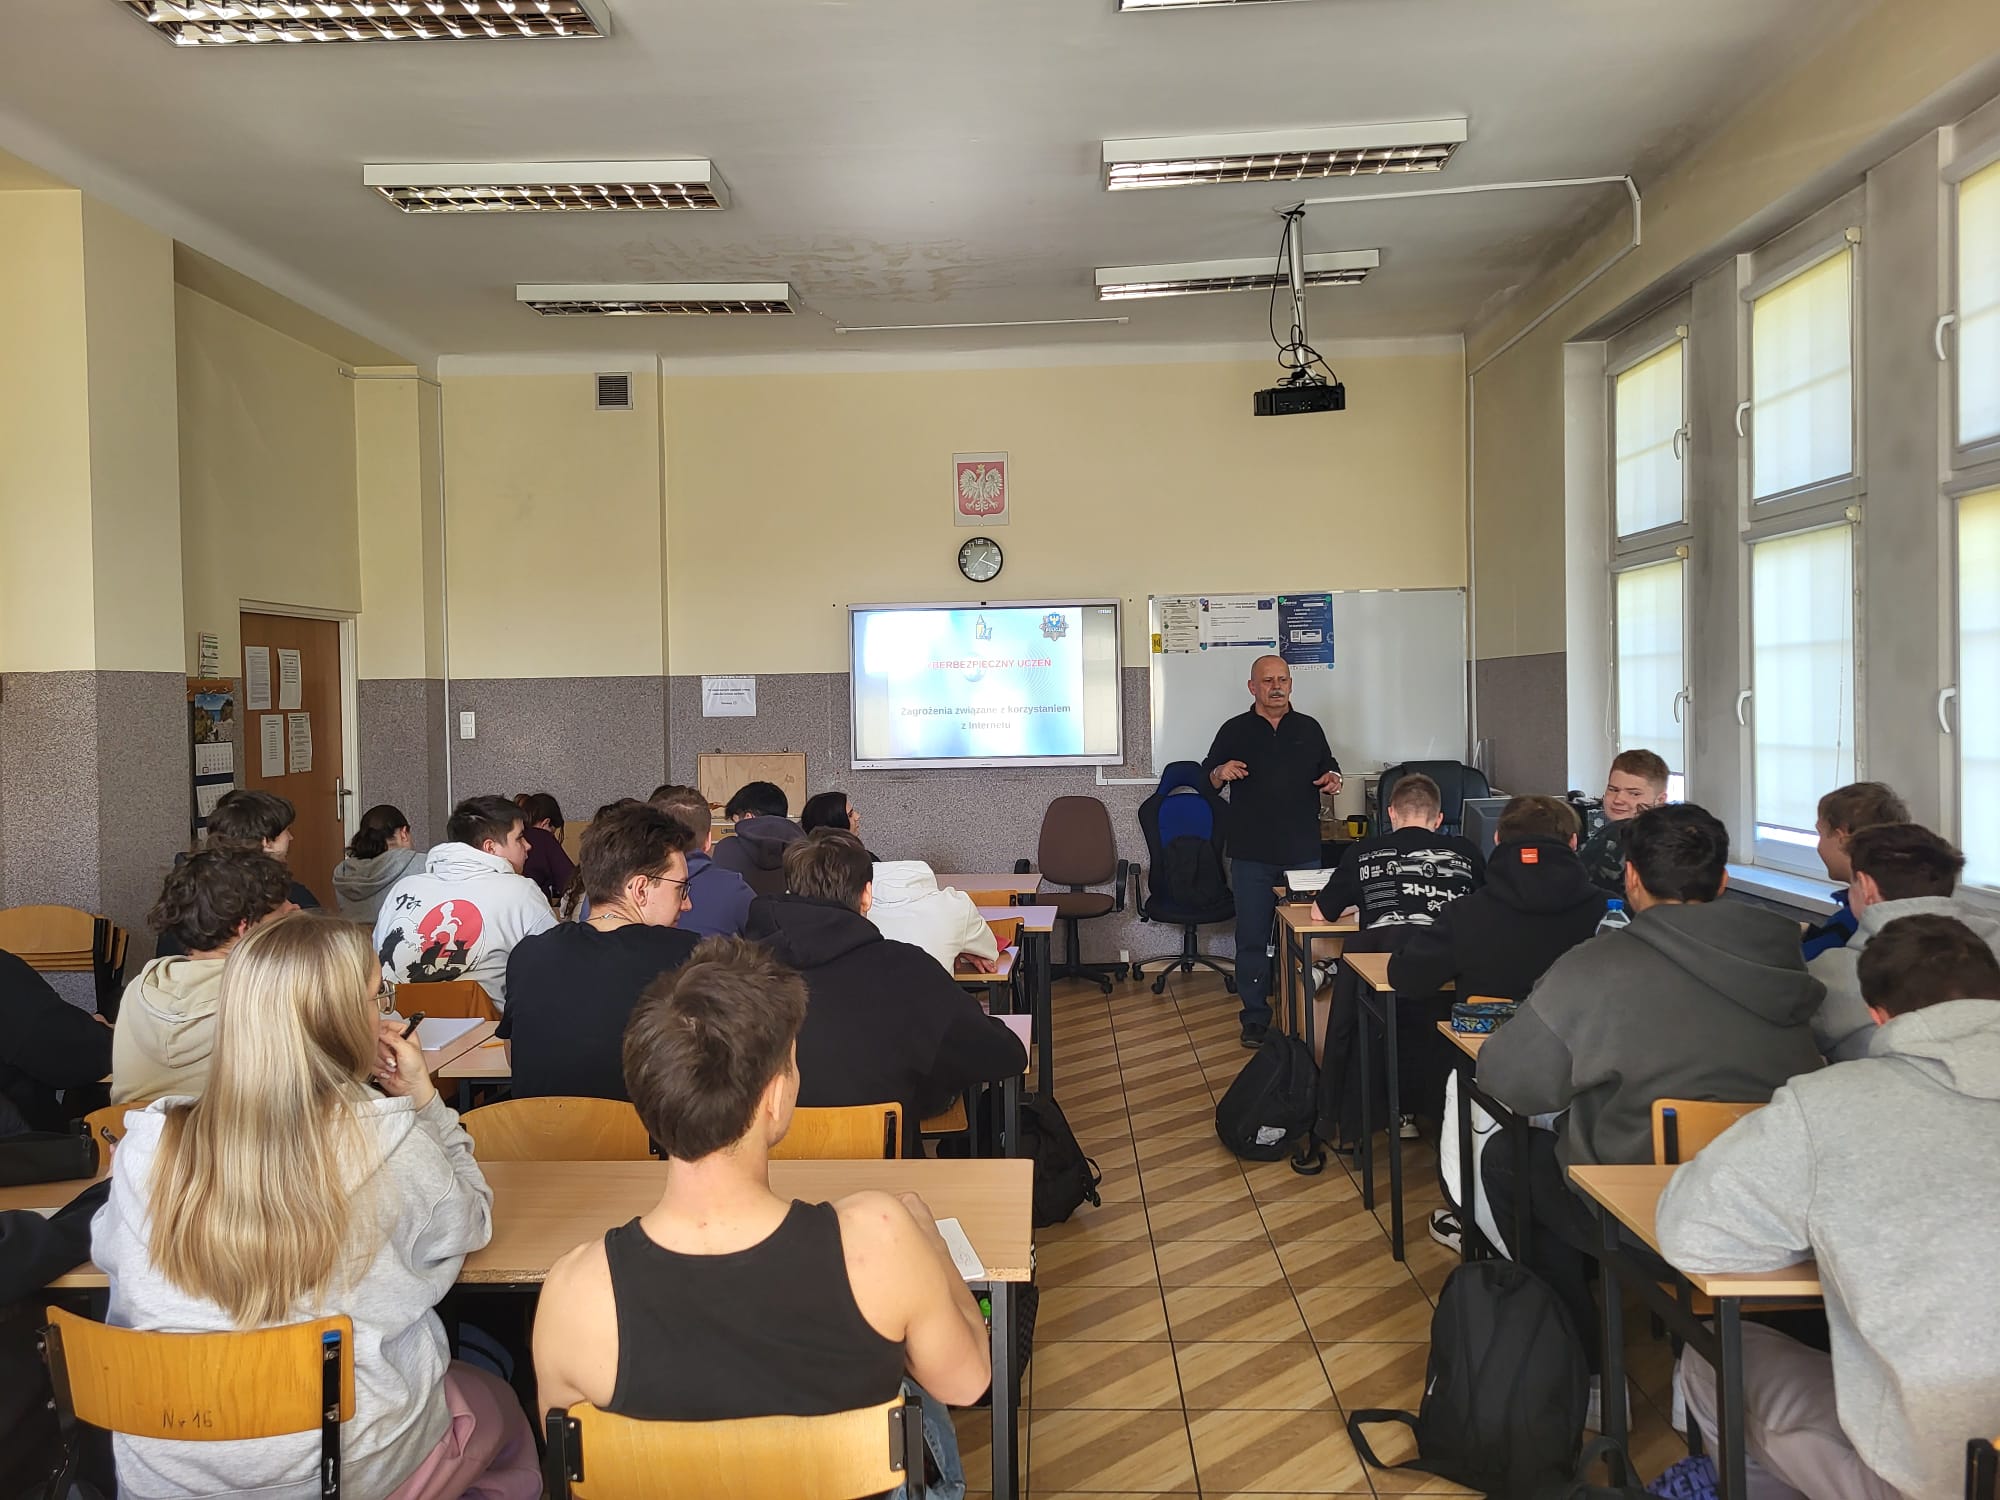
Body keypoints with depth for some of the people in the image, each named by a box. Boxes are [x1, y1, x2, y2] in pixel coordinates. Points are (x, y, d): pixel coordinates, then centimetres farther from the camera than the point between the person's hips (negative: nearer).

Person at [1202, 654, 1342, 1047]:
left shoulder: (1309, 728, 10)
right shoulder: (1235, 730, 4)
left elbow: (1328, 768, 20)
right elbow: (1207, 780, 5)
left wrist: (1333, 778, -3)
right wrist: (1221, 772, -18)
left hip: (1303, 852, 2)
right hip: (1252, 856, -2)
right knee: (1252, 938, 2)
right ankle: (1255, 1017, 12)